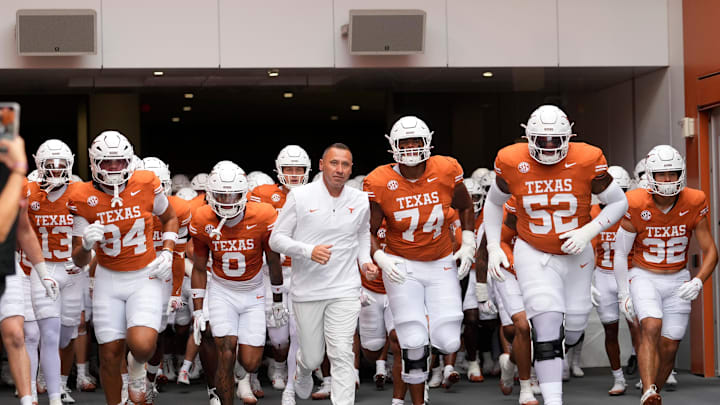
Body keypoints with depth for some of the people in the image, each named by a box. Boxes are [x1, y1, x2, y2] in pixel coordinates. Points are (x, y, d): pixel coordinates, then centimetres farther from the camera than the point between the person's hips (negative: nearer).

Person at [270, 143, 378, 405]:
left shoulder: (360, 201, 4)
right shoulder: (300, 197, -6)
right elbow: (277, 239, -5)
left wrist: (365, 261, 6)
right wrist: (309, 251, -21)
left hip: (344, 290, 1)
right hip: (307, 291, -1)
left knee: (342, 354, -9)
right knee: (313, 357, 10)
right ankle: (303, 370, 47)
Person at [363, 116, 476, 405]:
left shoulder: (446, 171, -9)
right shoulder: (380, 183, -14)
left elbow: (465, 207, 11)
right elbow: (367, 231, -4)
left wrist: (468, 244, 5)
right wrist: (380, 258, -20)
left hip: (442, 264, 2)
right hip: (402, 267, -2)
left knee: (448, 342, -6)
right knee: (415, 343, -9)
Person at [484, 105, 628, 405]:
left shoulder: (586, 161, -16)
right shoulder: (512, 162, -13)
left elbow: (619, 202, -3)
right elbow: (494, 202, 6)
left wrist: (589, 232, -17)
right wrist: (493, 246, -2)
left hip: (576, 253, 2)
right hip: (533, 254, -2)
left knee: (573, 328, 11)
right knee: (547, 324, -17)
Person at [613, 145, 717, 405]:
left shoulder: (694, 204, -9)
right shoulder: (637, 206, -14)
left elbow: (710, 251, -3)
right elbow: (620, 252, -2)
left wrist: (698, 283, -20)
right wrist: (623, 294, -1)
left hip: (677, 281, 3)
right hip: (644, 277, -2)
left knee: (669, 346, 1)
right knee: (651, 328, -26)